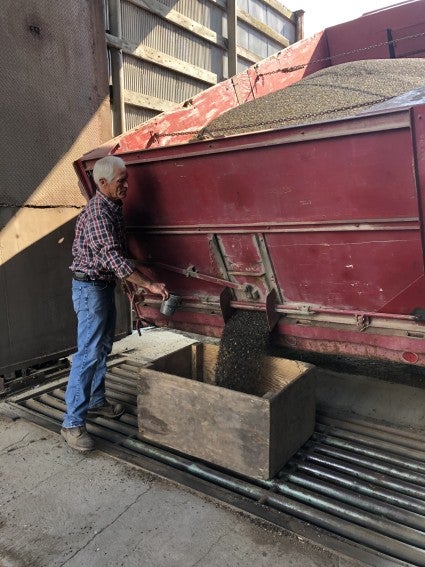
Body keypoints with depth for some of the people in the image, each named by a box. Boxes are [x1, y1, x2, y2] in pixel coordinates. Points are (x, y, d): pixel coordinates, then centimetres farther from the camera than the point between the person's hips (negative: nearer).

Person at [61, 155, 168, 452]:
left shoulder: (114, 207, 9)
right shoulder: (97, 212, -21)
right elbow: (113, 257, -30)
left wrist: (136, 278, 21)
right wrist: (149, 285, -32)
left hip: (106, 285, 10)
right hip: (90, 286, -10)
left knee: (103, 347, 16)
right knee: (89, 353, -9)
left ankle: (96, 401, 31)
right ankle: (73, 423, -2)